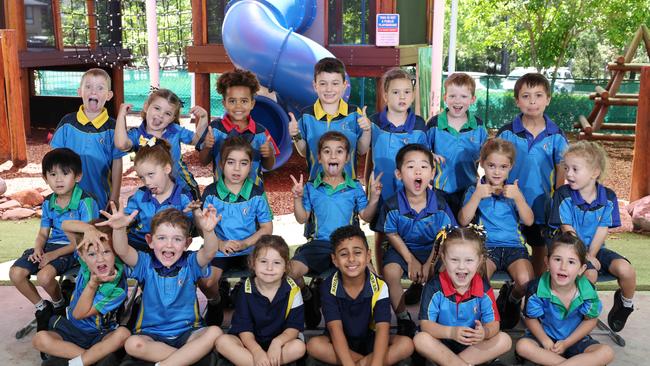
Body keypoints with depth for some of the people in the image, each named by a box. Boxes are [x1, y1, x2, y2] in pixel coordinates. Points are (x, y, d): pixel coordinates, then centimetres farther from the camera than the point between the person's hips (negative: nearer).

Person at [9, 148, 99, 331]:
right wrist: (37, 249, -12)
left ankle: (59, 304, 6)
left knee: (44, 275, -29)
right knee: (16, 273, -11)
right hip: (51, 245, 7)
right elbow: (43, 234, 11)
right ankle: (42, 308, 13)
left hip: (74, 249, -7)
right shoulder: (48, 203, 6)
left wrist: (54, 254, -19)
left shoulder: (85, 202, -15)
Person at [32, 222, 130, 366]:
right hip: (70, 330, 4)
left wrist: (93, 283, -27)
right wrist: (89, 229, -30)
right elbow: (66, 225, -11)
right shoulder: (86, 261, -12)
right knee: (39, 339, -24)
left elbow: (79, 314, -18)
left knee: (123, 334, -35)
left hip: (101, 336, -4)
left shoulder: (118, 289, -23)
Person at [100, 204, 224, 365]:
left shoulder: (190, 263, -2)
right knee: (132, 344, -30)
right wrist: (119, 229, -40)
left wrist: (208, 231, -46)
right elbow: (122, 251, -18)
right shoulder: (146, 264, 0)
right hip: (151, 333, 1)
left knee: (214, 332, -27)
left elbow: (209, 252, -23)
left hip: (187, 332, 0)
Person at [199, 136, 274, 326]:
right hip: (219, 249, 0)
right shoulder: (211, 192, -1)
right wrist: (220, 244, -16)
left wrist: (245, 243, -13)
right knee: (205, 282, -25)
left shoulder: (257, 193, 0)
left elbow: (267, 227, 2)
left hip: (249, 249, 0)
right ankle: (215, 302, 12)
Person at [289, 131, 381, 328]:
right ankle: (307, 298, 8)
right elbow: (302, 218, 8)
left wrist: (374, 197, -5)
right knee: (292, 270, -25)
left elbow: (366, 216, 10)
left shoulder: (355, 188, 10)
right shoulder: (311, 188, 8)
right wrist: (298, 198, -7)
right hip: (318, 244, 0)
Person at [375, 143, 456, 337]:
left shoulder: (439, 203, -15)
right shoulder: (392, 205, -17)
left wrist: (429, 264, -14)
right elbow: (392, 235, -5)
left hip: (431, 249, 1)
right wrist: (411, 260, -12)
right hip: (403, 248, 0)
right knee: (390, 271, -27)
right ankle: (403, 319, -6)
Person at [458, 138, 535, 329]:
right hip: (486, 245, -1)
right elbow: (463, 220, -3)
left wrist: (518, 197, -10)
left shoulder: (513, 190, 12)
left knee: (526, 281, -26)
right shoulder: (475, 190, 9)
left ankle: (512, 299, 10)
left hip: (513, 244, 2)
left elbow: (529, 221, 2)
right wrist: (477, 196, -11)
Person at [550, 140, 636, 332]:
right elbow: (568, 230, -13)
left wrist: (591, 255, -16)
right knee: (590, 274, -30)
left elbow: (602, 230, -5)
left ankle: (625, 303, 13)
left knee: (626, 270, -19)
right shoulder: (563, 195, -11)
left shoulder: (608, 197, -3)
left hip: (596, 249, 3)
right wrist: (586, 258, -16)